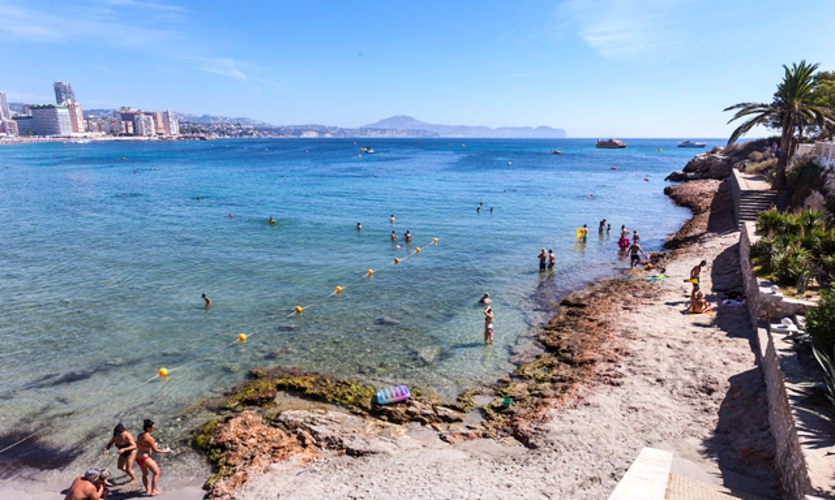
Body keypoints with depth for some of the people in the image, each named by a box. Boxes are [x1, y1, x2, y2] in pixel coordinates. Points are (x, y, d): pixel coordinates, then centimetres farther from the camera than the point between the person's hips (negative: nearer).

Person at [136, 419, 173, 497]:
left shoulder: (139, 435, -1)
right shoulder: (150, 438, -24)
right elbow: (155, 450, -15)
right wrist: (166, 451, -2)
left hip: (138, 458, 8)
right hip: (145, 459, -8)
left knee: (145, 474, 30)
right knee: (156, 472, 12)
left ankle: (147, 489, 43)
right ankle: (153, 491, 17)